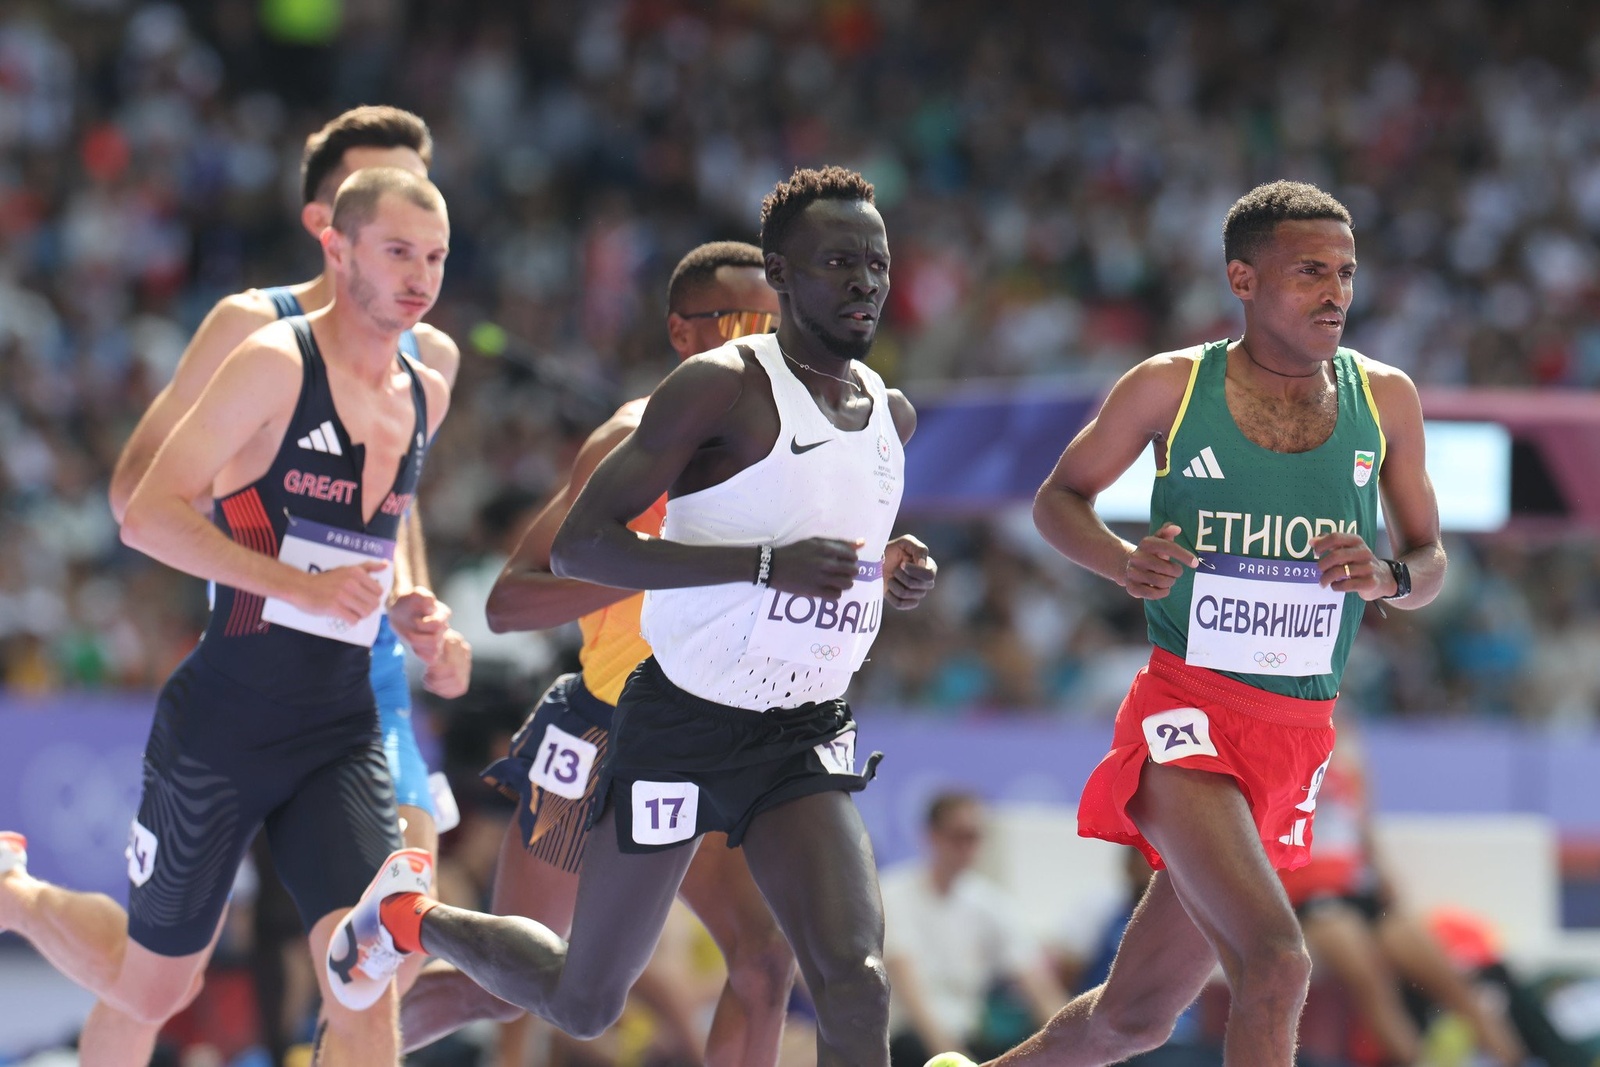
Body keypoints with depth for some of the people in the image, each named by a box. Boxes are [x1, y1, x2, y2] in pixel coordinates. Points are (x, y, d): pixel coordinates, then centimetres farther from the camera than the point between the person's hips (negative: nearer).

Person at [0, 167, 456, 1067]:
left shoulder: (426, 397, 9)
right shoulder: (275, 365, -13)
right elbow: (149, 515, -19)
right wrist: (302, 585, -26)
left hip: (342, 731, 5)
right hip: (224, 723, -5)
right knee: (150, 989, 11)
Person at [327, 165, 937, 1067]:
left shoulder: (893, 415, 5)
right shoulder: (723, 387, -17)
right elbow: (579, 545, -24)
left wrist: (897, 571, 3)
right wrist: (768, 565, -33)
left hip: (806, 737, 5)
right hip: (683, 722, -4)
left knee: (856, 983, -19)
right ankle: (412, 921, 41)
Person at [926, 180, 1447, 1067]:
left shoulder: (1384, 400, 4)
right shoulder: (1170, 388, -4)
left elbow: (1431, 562, 13)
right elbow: (1057, 501, 9)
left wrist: (1388, 579, -12)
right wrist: (1122, 561, -12)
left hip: (1298, 736, 5)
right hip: (1187, 713, -5)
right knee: (1275, 962, -27)